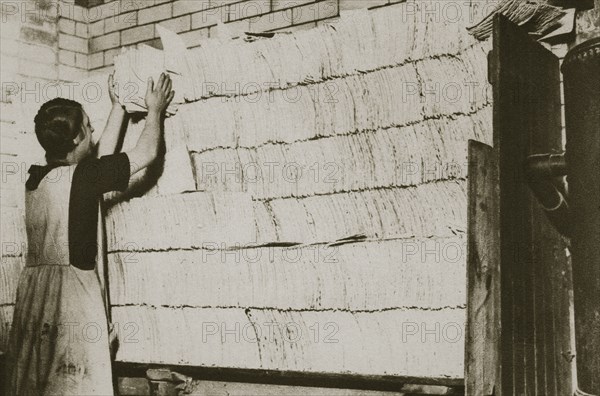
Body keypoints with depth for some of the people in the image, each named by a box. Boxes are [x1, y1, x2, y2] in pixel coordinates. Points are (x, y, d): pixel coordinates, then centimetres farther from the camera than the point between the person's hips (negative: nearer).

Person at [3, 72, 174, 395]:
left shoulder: (36, 177, 10)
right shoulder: (81, 176, -10)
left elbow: (102, 156, 25)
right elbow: (147, 152, 0)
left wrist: (119, 108, 33)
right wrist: (154, 109, 17)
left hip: (32, 290, 8)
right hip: (70, 290, -8)